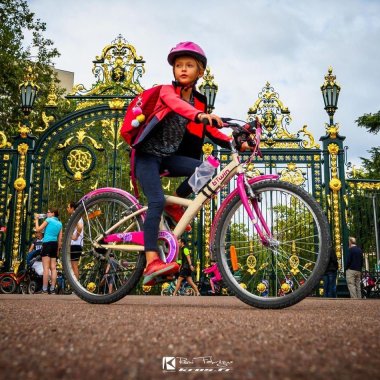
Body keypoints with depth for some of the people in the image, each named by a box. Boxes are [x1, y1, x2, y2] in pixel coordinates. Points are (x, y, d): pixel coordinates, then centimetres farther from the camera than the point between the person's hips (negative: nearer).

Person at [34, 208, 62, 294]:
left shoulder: (48, 220, -1)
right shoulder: (59, 223, 15)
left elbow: (38, 229, -2)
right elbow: (60, 239, 13)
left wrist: (36, 220, 10)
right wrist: (58, 249, 19)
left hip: (47, 244, -6)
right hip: (55, 245, 6)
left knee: (46, 268, -9)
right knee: (53, 268, 4)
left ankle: (44, 290, -11)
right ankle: (52, 289, 3)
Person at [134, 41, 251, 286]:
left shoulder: (199, 102, 9)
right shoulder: (167, 91, -6)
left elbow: (210, 131, 3)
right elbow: (176, 105, -29)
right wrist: (200, 115, -50)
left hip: (170, 157, 5)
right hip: (148, 154, -5)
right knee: (157, 201, -24)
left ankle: (175, 205, 1)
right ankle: (151, 262, -27)